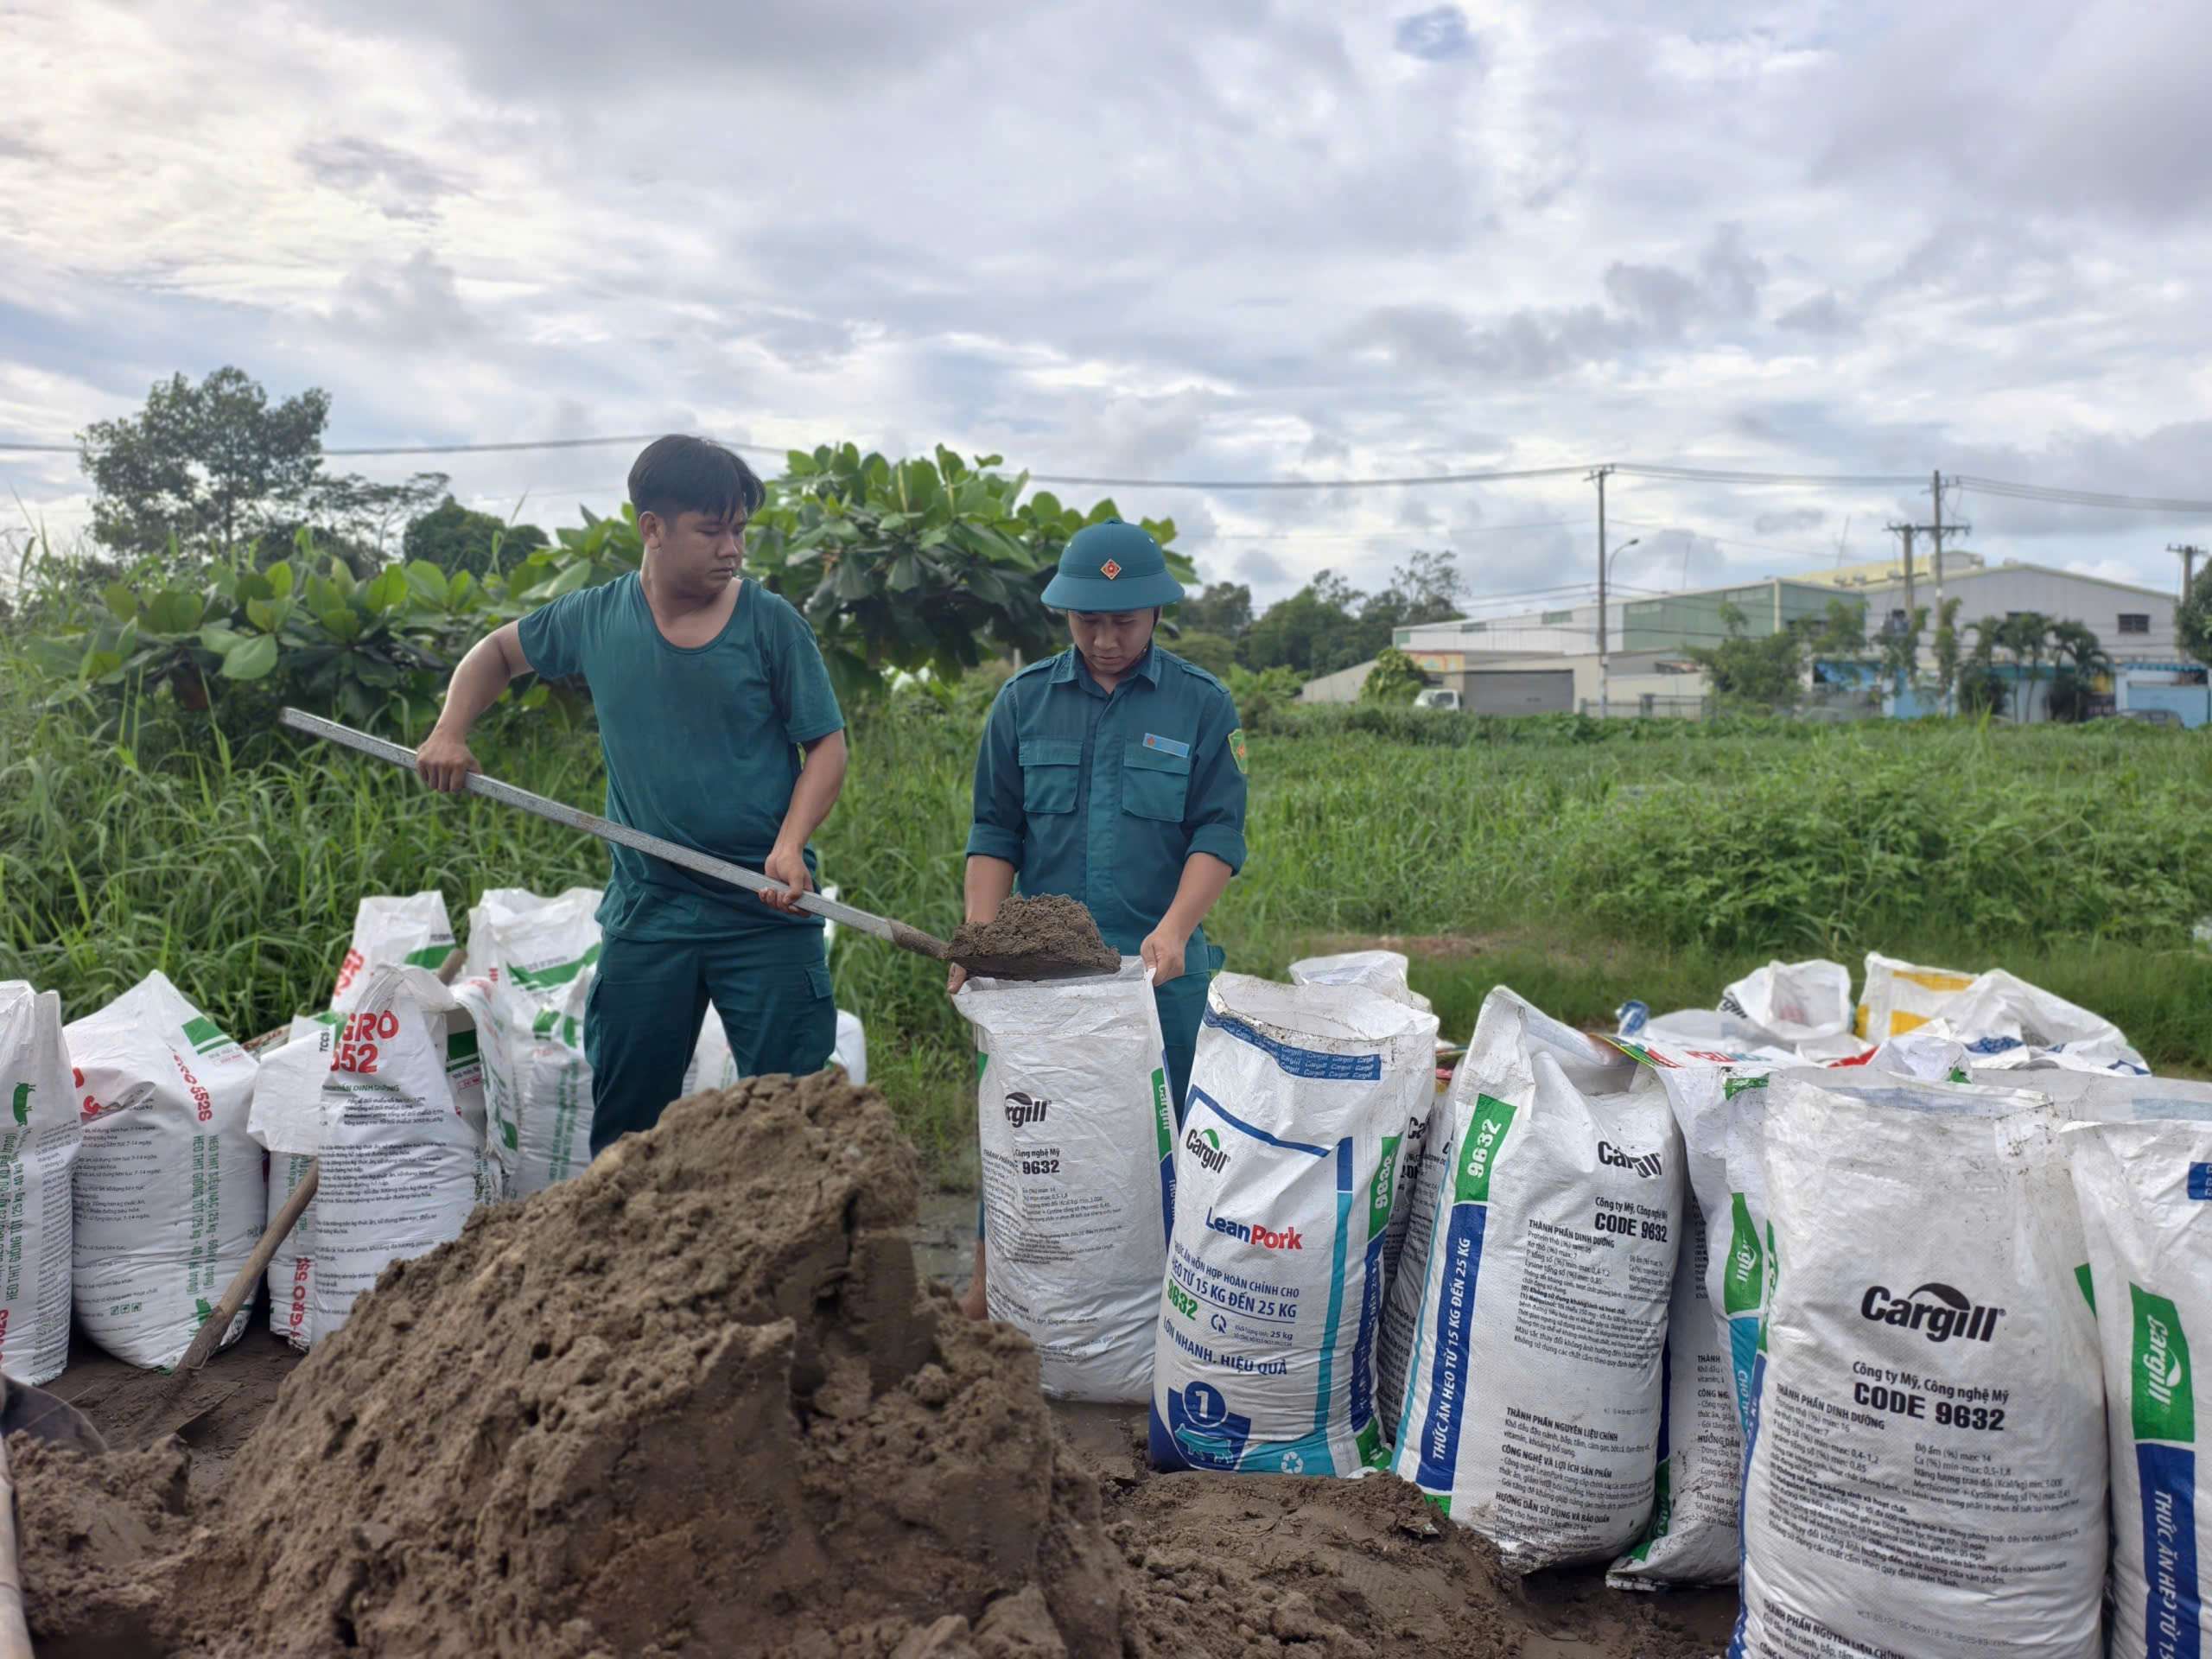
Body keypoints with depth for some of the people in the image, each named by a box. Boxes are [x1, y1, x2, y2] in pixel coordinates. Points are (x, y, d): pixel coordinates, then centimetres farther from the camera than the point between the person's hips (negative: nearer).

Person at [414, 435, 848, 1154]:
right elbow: (499, 651, 22)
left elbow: (826, 745, -1)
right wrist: (449, 732, 6)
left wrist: (790, 845, -16)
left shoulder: (771, 623, -4)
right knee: (624, 1125, 12)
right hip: (647, 911, 3)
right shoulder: (596, 618, 3)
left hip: (766, 913, -2)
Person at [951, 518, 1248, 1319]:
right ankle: (988, 1289, 19)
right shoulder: (1025, 699, 7)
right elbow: (994, 830, 7)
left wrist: (1174, 929, -18)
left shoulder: (1203, 704, 2)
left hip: (1158, 966, -1)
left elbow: (1218, 831, -2)